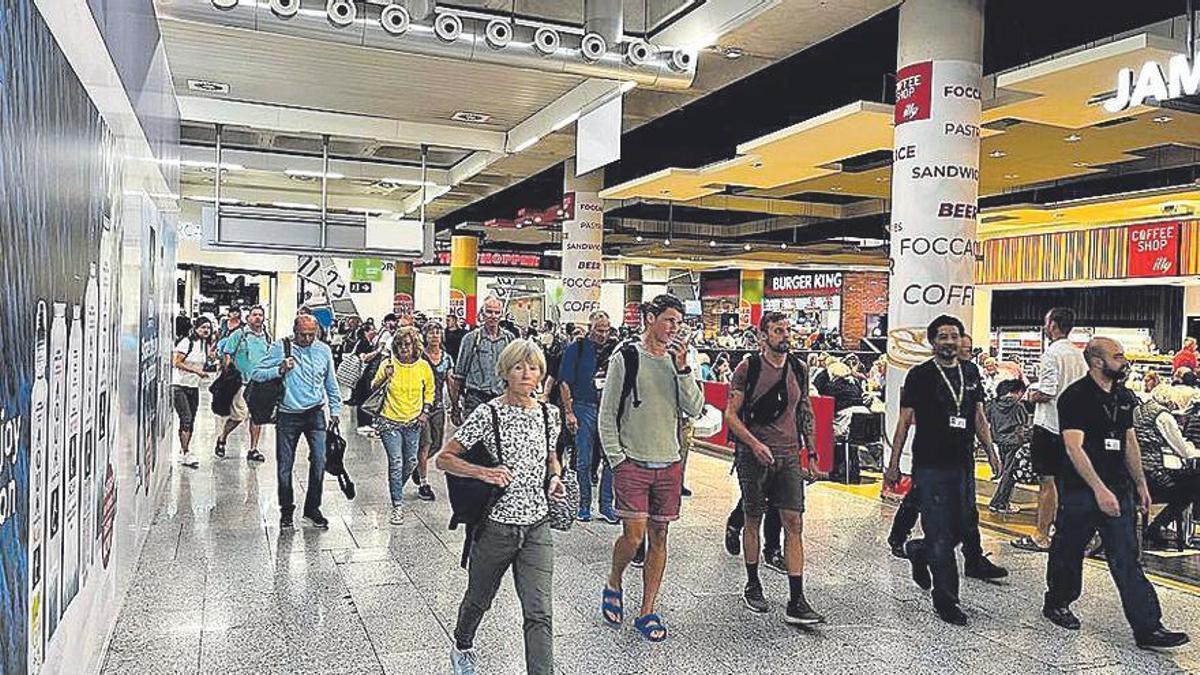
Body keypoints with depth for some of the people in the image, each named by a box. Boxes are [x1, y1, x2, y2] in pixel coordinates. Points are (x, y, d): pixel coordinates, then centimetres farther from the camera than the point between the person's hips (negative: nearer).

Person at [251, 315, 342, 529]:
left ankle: (312, 508, 9)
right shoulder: (280, 348, -2)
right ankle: (286, 510, 20)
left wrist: (335, 410, 13)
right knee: (285, 465, 3)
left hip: (315, 414, 1)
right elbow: (257, 374, -4)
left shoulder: (324, 350, 6)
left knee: (319, 461, -7)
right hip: (288, 415, -1)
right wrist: (279, 370, -19)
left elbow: (331, 384, 15)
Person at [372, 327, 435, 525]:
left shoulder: (423, 366, -3)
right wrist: (384, 377, -21)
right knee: (396, 462, -10)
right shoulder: (388, 364, -9)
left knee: (411, 462, 10)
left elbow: (429, 390, 12)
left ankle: (397, 489, 40)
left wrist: (426, 412, 2)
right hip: (390, 421, -3)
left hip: (413, 421, 3)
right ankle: (397, 506, -1)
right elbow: (373, 388, -1)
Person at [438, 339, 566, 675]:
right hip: (495, 527, -2)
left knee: (540, 613, -5)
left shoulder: (549, 414, 2)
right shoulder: (487, 414, -13)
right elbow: (444, 458, -9)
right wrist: (483, 472, -23)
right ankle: (462, 646, 52)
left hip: (537, 527, 2)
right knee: (479, 599, 22)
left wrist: (555, 477, -1)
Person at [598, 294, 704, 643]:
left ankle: (647, 612, 19)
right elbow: (607, 415, -3)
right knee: (633, 536, -8)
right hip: (633, 464, -4)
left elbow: (694, 409, 0)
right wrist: (617, 459, -8)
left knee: (659, 536, 8)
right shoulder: (626, 357, -5)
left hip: (669, 465, 5)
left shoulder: (677, 360, 9)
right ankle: (614, 584, 23)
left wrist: (683, 369, -10)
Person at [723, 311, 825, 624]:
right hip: (754, 455, -3)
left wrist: (811, 451, 13)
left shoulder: (799, 370, 8)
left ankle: (796, 602, -1)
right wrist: (755, 444, -19)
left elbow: (805, 413, 17)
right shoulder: (747, 369, -5)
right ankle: (752, 586, 27)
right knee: (753, 519, 9)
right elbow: (731, 415, -7)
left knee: (794, 523, -3)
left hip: (789, 456, 3)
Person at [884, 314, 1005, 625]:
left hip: (963, 463, 5)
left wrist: (990, 452, 11)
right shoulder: (920, 375, -3)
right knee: (940, 533, -3)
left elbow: (979, 416, 19)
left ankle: (919, 552, 36)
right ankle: (946, 600, 8)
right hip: (929, 465, -5)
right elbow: (905, 420, -2)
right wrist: (894, 463, -4)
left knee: (965, 526, 9)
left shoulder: (970, 373, 12)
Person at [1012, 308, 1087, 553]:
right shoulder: (1079, 356, 10)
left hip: (1049, 424, -8)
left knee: (1046, 482, -3)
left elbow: (1048, 392, -22)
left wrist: (1033, 395, -2)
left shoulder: (1051, 353, -15)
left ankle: (1041, 537, 2)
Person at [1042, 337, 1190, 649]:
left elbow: (1130, 442, 19)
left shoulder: (1124, 397, 11)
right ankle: (1056, 604, 28)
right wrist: (1099, 489, -25)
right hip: (1080, 491, -6)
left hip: (1119, 490, 6)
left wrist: (1140, 483, 17)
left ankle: (1148, 628, 3)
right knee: (1068, 552, 9)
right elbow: (1074, 447, -20)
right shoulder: (1075, 397, -13)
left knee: (1128, 560, 4)